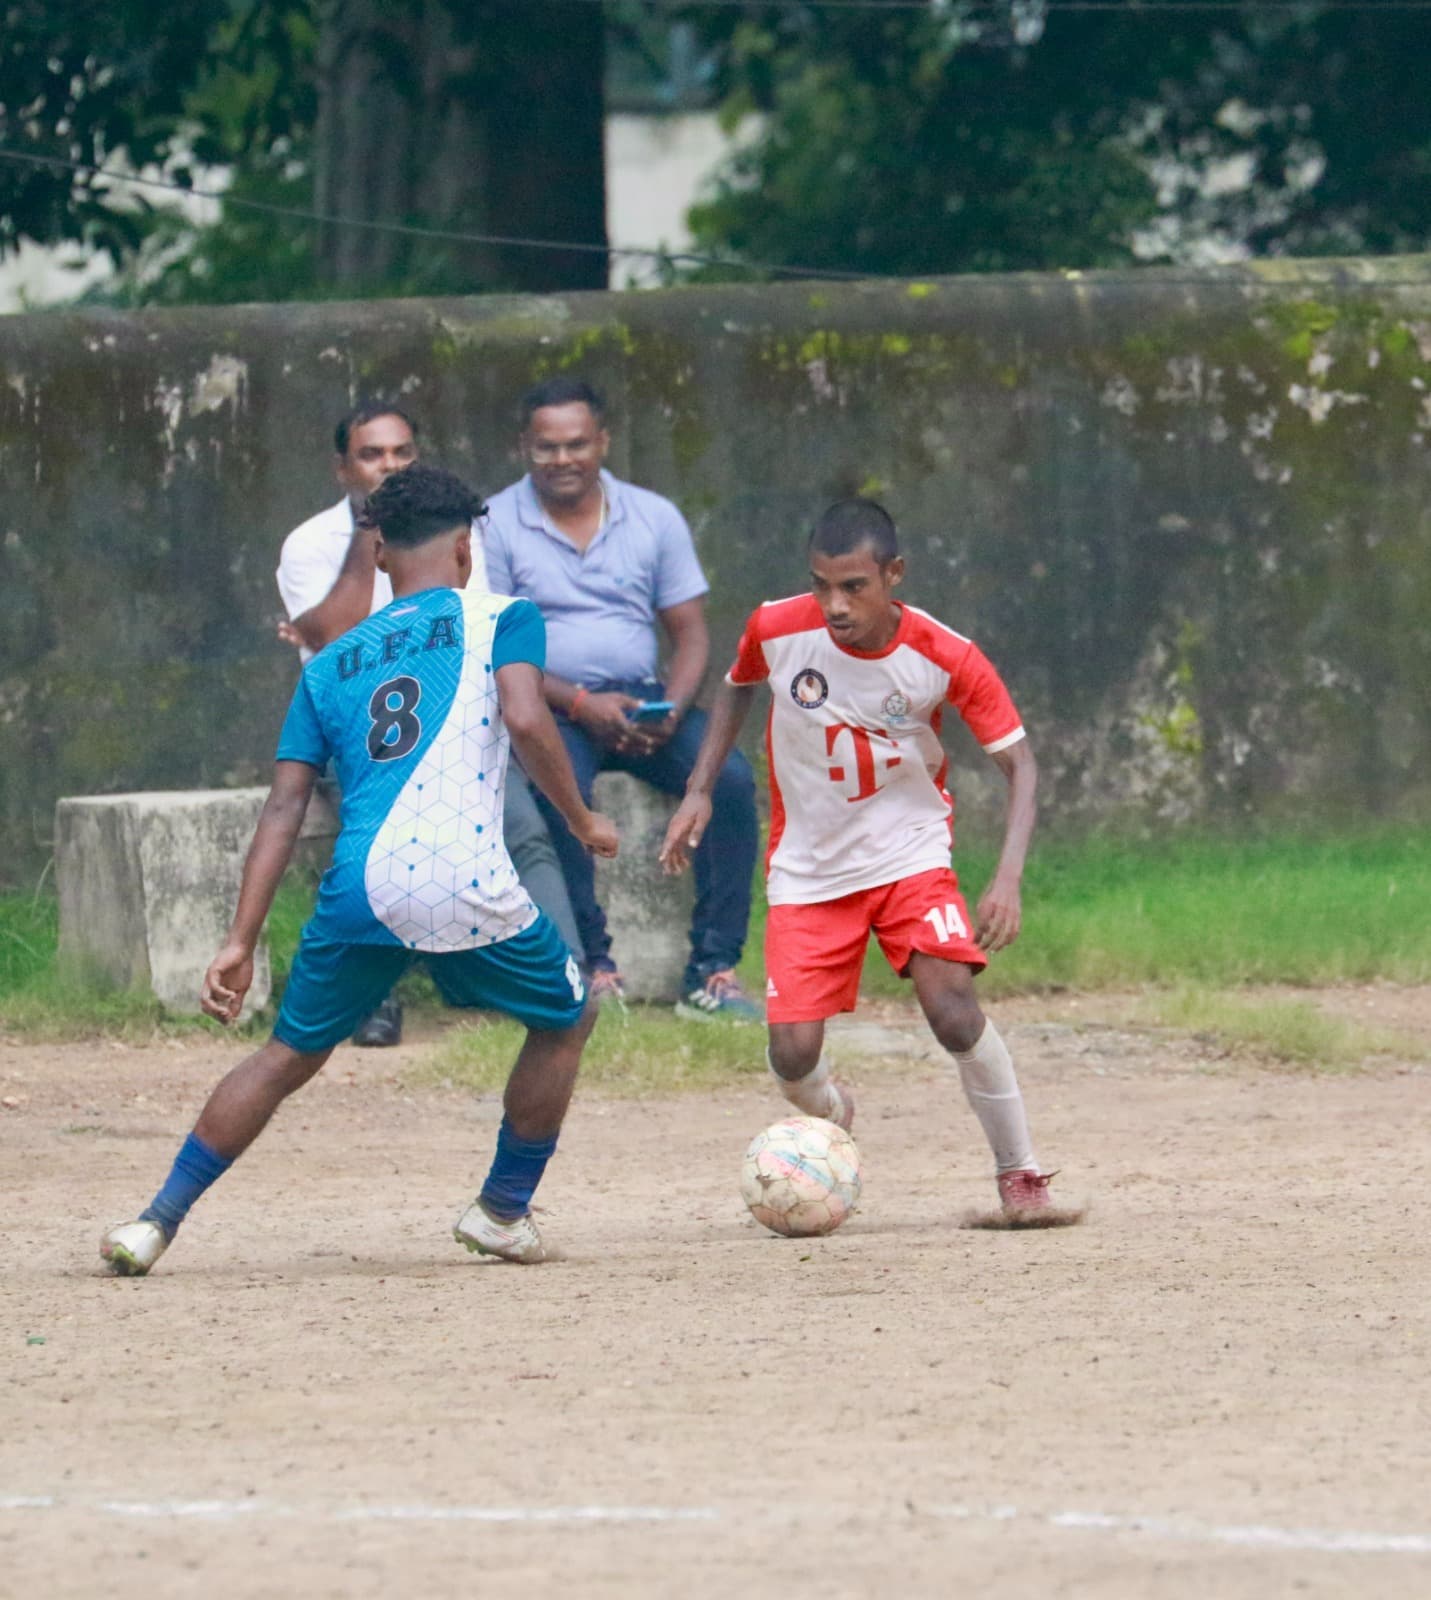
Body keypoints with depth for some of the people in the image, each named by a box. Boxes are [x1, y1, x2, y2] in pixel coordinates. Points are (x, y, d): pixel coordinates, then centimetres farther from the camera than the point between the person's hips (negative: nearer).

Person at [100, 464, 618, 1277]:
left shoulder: (331, 664, 22)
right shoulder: (498, 619, 11)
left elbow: (286, 805, 15)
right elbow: (525, 719, -8)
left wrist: (242, 941, 12)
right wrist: (582, 819, 5)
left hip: (359, 889, 4)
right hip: (467, 889, -3)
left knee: (290, 1054, 19)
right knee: (566, 1019, 23)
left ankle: (157, 1223, 11)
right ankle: (504, 1209, 27)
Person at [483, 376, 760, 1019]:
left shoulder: (654, 518, 10)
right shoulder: (495, 526, 0)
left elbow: (690, 632, 10)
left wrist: (670, 710, -12)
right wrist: (579, 703, -18)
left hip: (643, 698, 3)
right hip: (548, 706, -3)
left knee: (729, 777, -23)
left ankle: (714, 971, -20)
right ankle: (593, 969, -28)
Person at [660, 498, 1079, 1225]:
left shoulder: (946, 658, -19)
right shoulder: (777, 630, -14)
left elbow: (1019, 763, -12)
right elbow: (737, 687, 10)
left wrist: (1008, 879, -25)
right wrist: (700, 792, 3)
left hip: (909, 854, -1)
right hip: (807, 870, 1)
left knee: (953, 1006, -23)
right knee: (793, 1055, -9)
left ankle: (1020, 1181, -8)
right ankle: (833, 1114, 29)